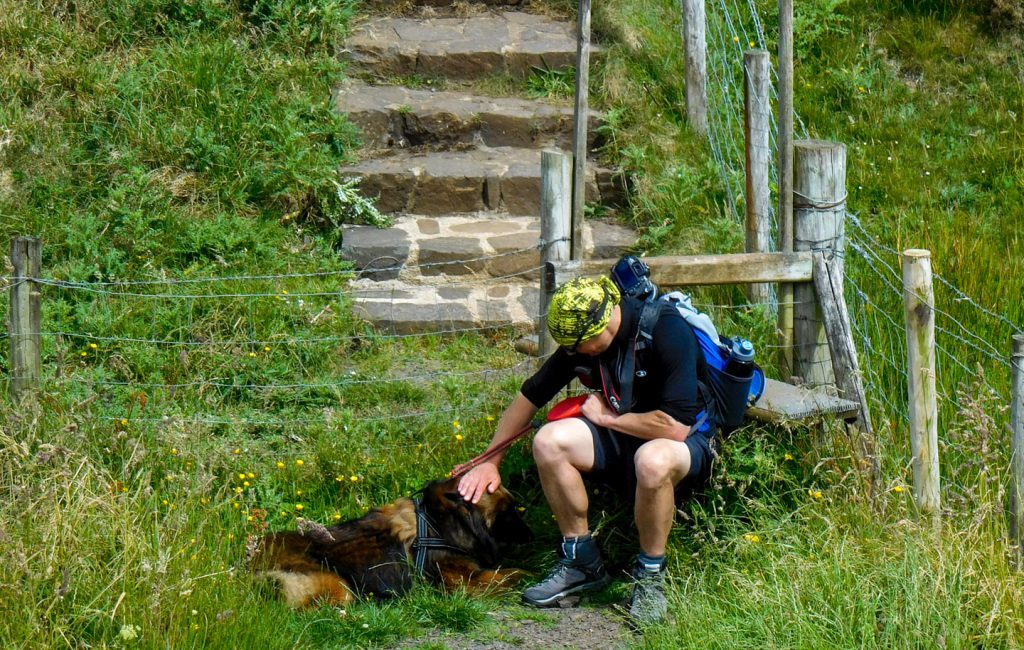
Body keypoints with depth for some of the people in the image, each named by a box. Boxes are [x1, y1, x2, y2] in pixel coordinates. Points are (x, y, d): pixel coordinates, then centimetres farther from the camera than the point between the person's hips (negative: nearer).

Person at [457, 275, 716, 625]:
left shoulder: (667, 330, -25)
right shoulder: (579, 337, -4)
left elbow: (676, 426, -31)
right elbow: (530, 396, 9)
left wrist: (607, 416, -17)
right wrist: (490, 462, 8)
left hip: (689, 442, -6)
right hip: (621, 439, 6)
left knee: (652, 460, -41)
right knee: (549, 441, -22)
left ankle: (650, 576, -17)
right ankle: (581, 562, -6)